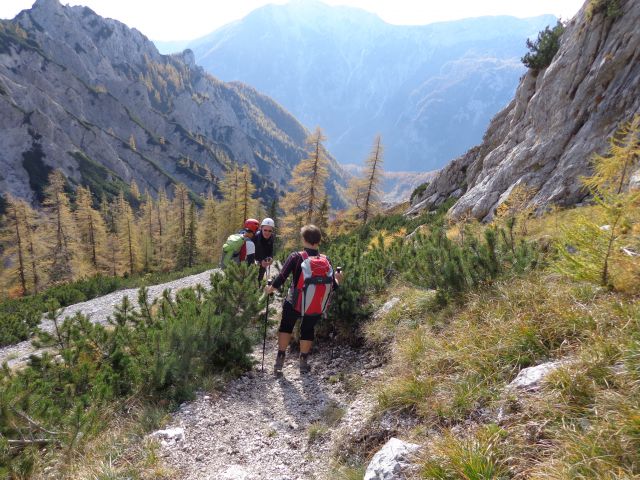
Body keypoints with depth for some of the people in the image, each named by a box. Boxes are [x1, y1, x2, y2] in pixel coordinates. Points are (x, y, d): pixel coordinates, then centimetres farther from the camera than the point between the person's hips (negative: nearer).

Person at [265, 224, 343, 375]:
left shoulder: (296, 257, -15)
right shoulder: (326, 261, -6)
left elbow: (282, 277, -15)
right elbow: (333, 286, -2)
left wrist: (270, 288, 4)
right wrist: (338, 279, 21)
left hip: (294, 303, -2)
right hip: (316, 307, 2)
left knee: (286, 326, 23)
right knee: (308, 330, 24)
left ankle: (280, 359, 20)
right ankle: (303, 363, 32)